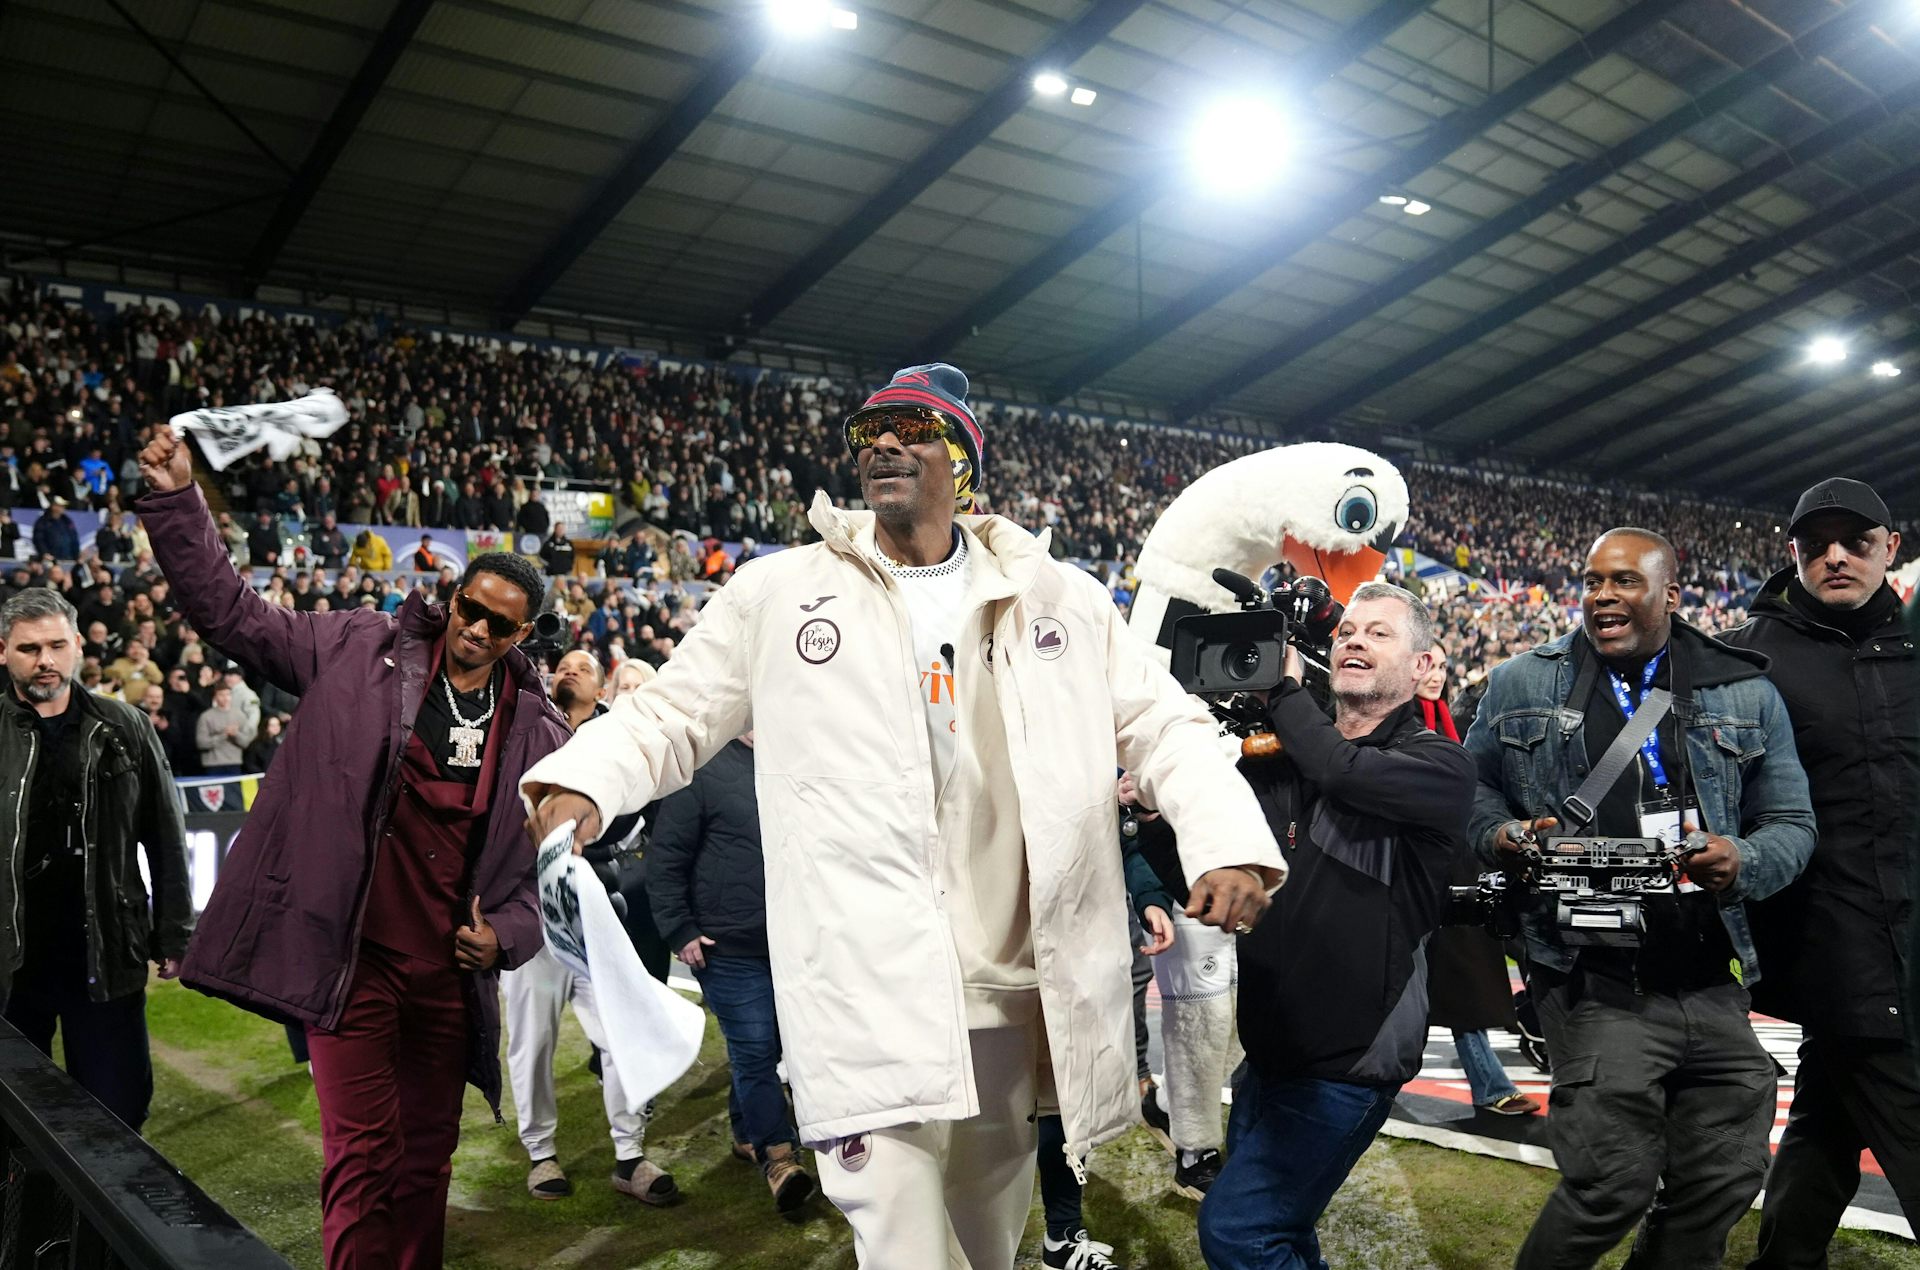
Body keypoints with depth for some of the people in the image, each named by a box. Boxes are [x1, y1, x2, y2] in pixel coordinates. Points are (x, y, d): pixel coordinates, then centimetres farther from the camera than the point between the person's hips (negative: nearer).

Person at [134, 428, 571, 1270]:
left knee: (428, 1152, 16)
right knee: (365, 1153, -1)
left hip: (450, 968, 3)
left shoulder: (538, 731, 1)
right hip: (352, 954, -2)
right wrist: (174, 501, -8)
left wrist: (507, 933, -10)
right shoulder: (362, 651, -1)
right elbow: (232, 613, 0)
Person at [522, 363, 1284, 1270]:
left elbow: (1162, 724, 7)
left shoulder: (1059, 598, 8)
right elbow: (670, 714, 6)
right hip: (871, 1007, -3)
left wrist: (1230, 839, -11)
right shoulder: (778, 593, 4)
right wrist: (582, 780, -15)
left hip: (1016, 1000, 3)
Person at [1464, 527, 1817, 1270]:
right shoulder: (1522, 686, 5)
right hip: (1596, 984, -3)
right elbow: (1471, 786, 14)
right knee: (1612, 1186, -9)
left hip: (1714, 984, 3)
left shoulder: (1746, 696, 9)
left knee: (1726, 1180, 8)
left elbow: (1792, 822, 10)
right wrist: (1503, 834, -7)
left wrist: (1743, 862, -11)